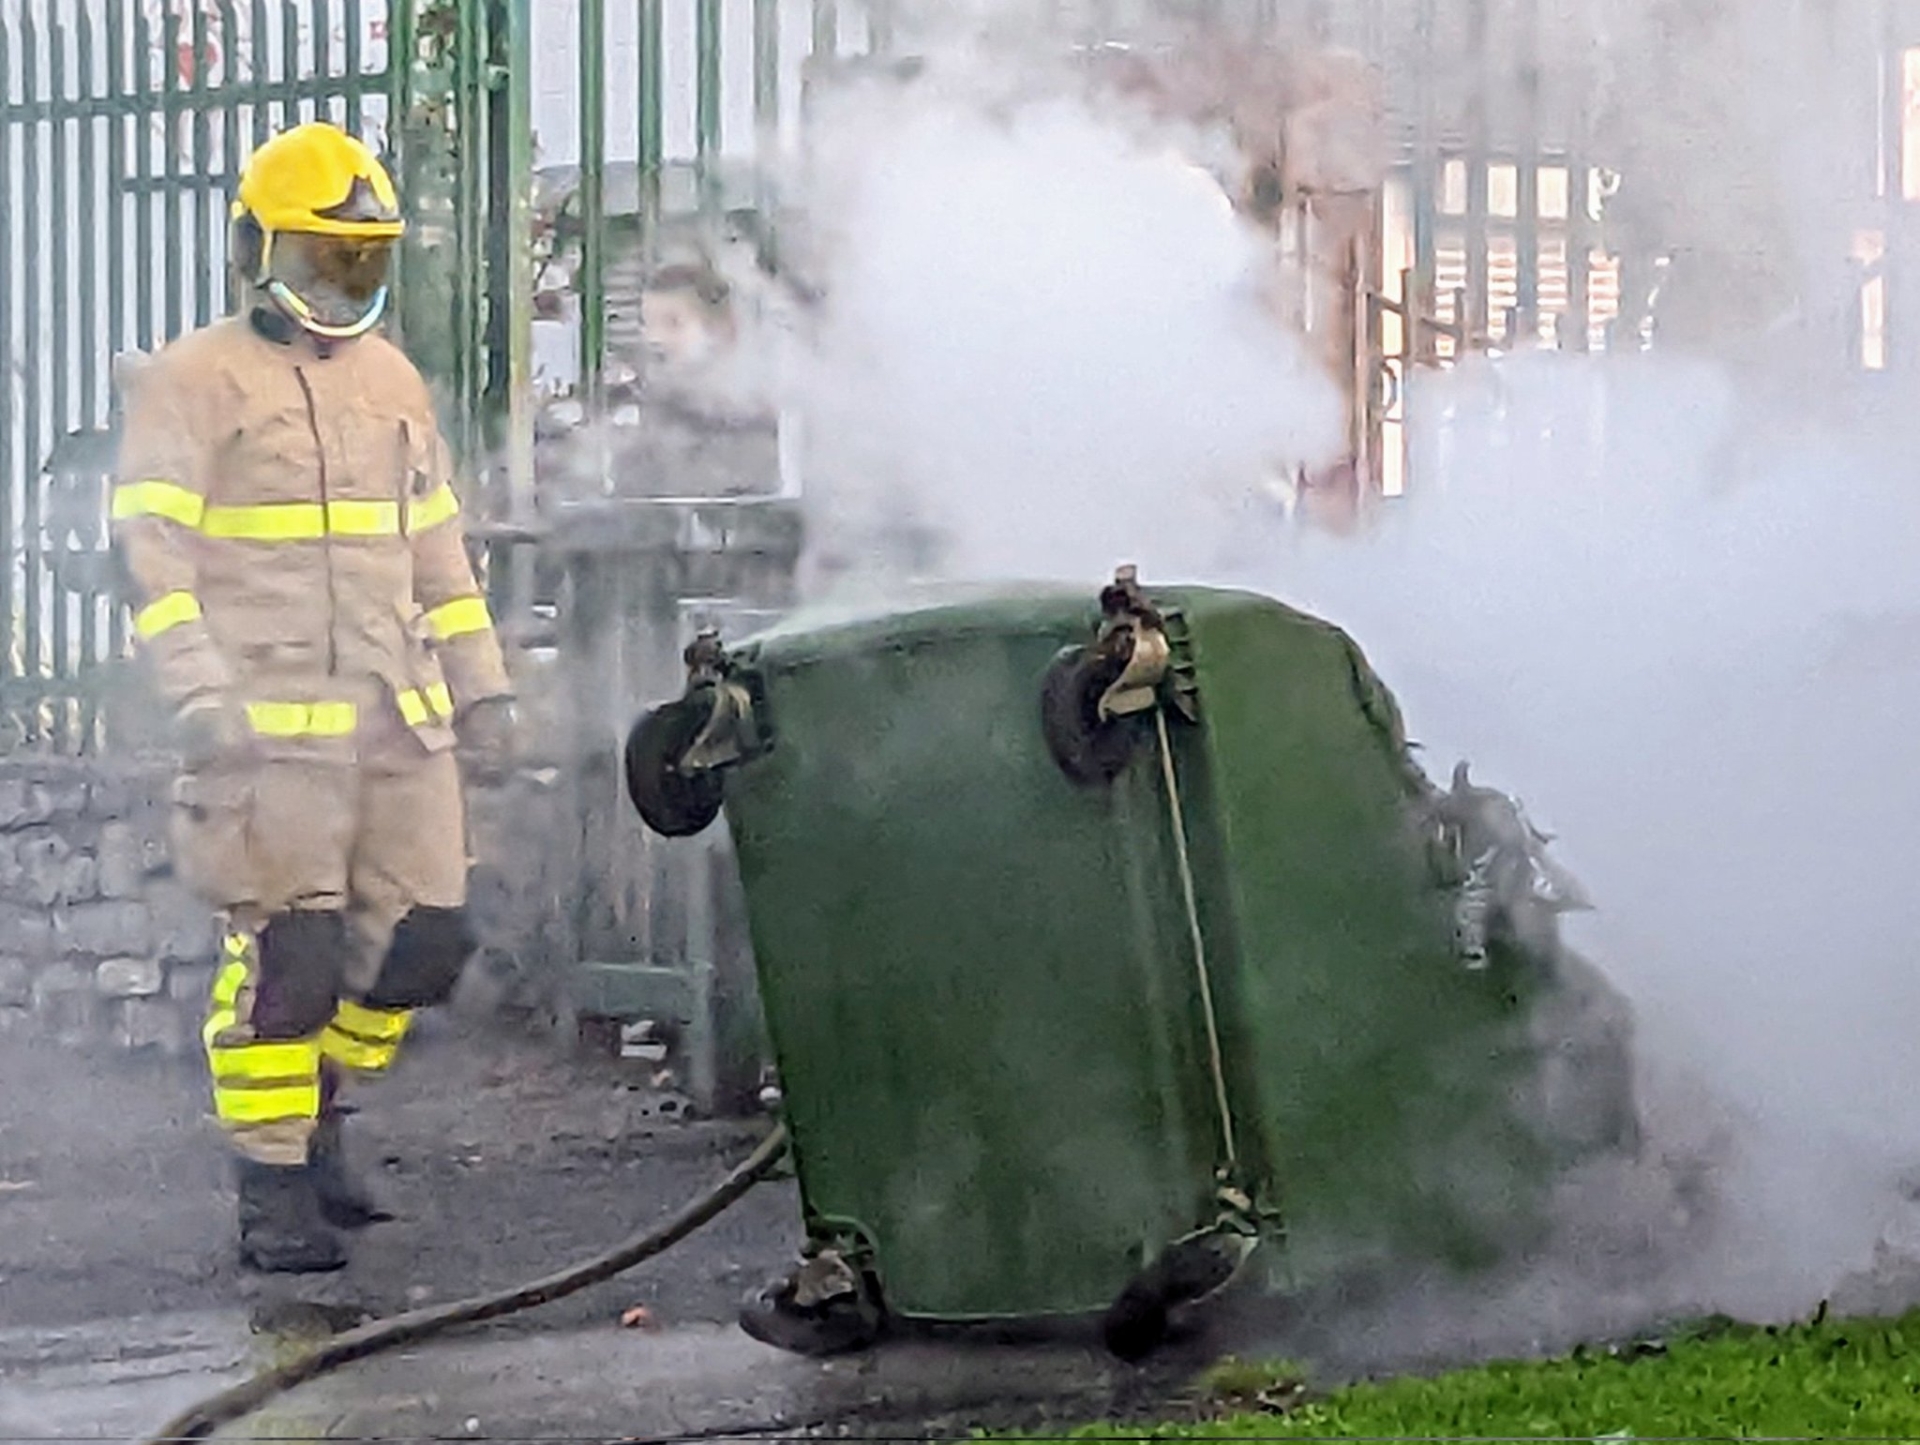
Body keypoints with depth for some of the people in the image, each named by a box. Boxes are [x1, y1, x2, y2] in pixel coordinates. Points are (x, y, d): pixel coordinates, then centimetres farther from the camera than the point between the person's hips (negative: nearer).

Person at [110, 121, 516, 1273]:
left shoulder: (392, 381, 19)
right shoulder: (196, 383, -2)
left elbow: (435, 546, 25)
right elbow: (156, 550, -8)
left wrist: (479, 682, 20)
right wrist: (201, 692, -17)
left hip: (402, 723, 6)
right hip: (273, 731, -6)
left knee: (424, 940, 3)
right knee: (288, 954, -9)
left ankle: (315, 1113, 25)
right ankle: (276, 1186, 1)